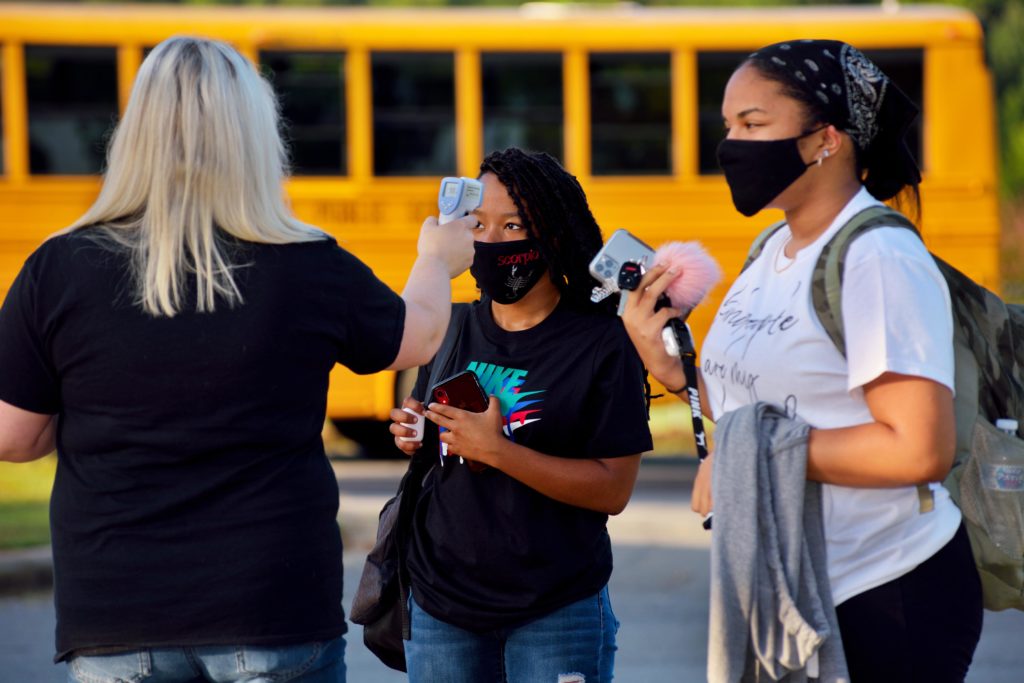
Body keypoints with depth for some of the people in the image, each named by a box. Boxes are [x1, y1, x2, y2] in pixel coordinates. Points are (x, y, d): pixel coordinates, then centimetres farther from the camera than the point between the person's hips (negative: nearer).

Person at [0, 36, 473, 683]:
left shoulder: (59, 272, -8)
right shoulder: (313, 272, -7)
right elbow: (419, 336, 13)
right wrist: (437, 261, 35)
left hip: (114, 624, 1)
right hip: (277, 618, -1)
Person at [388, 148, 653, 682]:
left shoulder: (602, 345, -8)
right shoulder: (452, 330, 5)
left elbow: (614, 489, -14)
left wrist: (496, 450, -21)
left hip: (556, 613, -4)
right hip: (441, 605, 4)